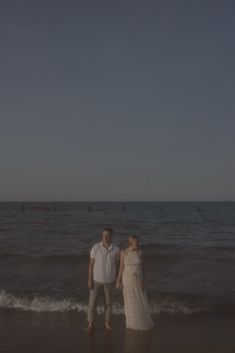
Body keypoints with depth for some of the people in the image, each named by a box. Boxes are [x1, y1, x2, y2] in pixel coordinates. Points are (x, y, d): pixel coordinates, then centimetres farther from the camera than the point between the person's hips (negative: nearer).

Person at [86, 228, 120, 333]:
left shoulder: (116, 249, -12)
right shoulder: (95, 248, -14)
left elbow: (117, 265, 0)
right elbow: (91, 264, -9)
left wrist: (116, 280, 4)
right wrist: (90, 279, -10)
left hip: (109, 280, 1)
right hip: (97, 279, -1)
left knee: (108, 301, 14)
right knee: (92, 301, 4)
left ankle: (107, 322, 33)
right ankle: (91, 324, 19)